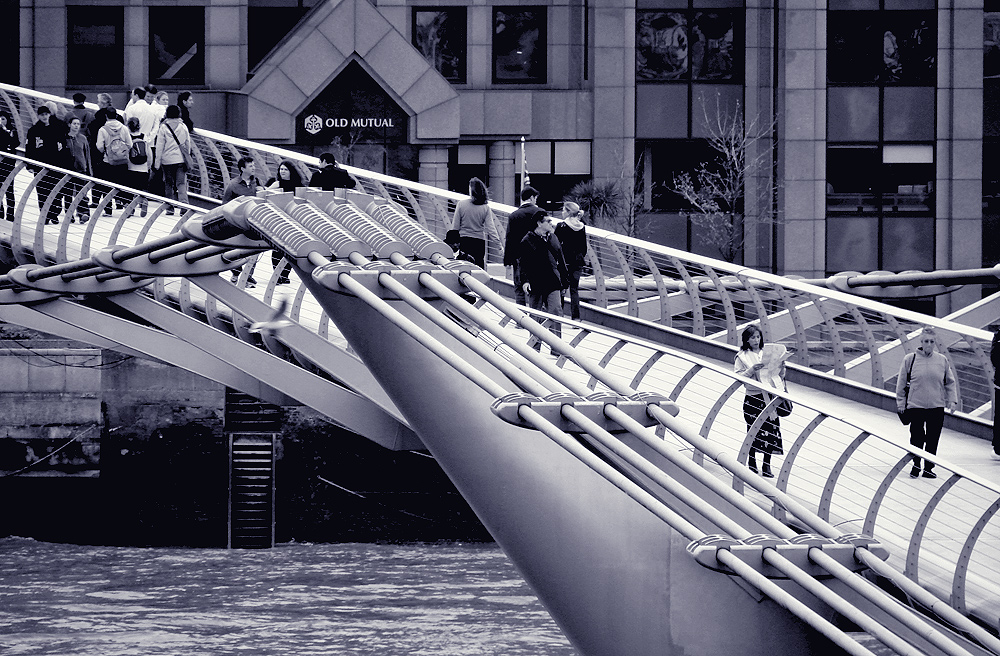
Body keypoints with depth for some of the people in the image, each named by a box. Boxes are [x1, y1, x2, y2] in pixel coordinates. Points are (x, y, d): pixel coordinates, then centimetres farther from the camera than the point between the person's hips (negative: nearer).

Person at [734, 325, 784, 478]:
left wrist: (781, 368, -6)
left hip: (769, 396, 3)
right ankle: (752, 464, 14)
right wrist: (751, 370, -17)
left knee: (770, 430, -1)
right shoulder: (742, 357, 1)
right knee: (753, 431, 0)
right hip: (752, 398, -2)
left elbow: (779, 376, 15)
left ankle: (767, 465, 7)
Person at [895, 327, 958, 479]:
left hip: (937, 408, 2)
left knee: (933, 440, 3)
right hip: (915, 406, -2)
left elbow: (950, 382, 15)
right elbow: (901, 383, 4)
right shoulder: (910, 360, -2)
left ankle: (928, 468, 14)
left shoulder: (942, 360, 4)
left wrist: (952, 400, 6)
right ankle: (916, 465, 19)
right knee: (916, 438, 0)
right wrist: (900, 403, 4)